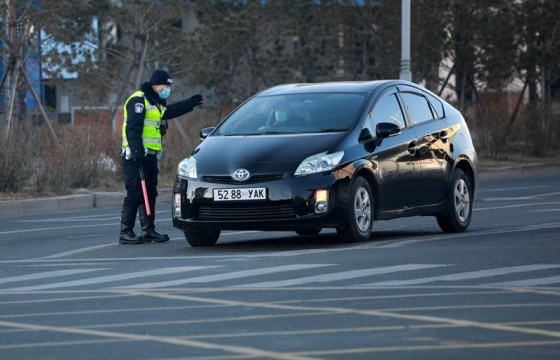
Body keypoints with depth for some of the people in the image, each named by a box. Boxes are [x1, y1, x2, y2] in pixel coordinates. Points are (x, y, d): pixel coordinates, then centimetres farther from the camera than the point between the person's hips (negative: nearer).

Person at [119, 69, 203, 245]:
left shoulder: (157, 103, 21)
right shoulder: (138, 100, -11)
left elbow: (171, 111, 42)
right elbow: (132, 128, -20)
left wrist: (190, 103, 41)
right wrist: (137, 151, -27)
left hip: (150, 156, 10)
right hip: (136, 156, -10)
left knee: (150, 194, 11)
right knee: (135, 194, -12)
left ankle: (148, 230, 16)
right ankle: (125, 233, -12)